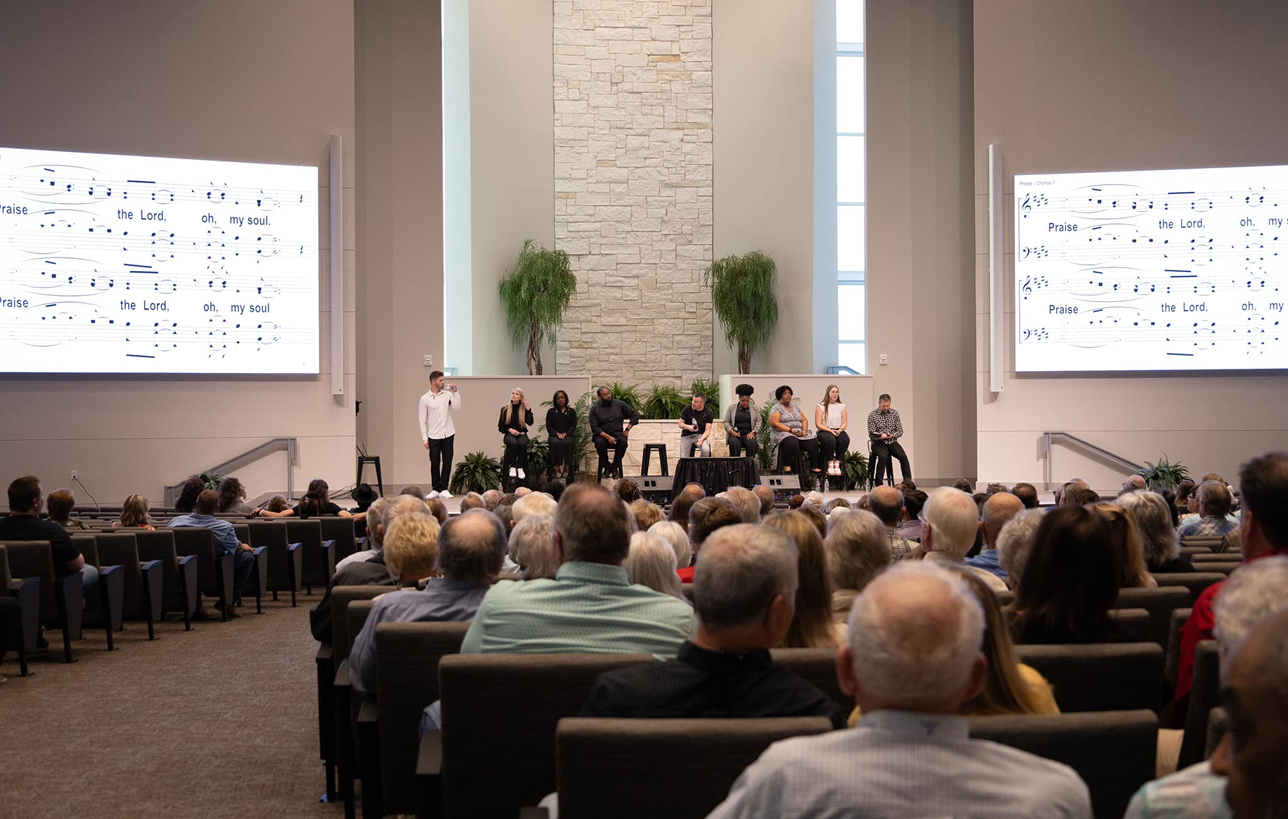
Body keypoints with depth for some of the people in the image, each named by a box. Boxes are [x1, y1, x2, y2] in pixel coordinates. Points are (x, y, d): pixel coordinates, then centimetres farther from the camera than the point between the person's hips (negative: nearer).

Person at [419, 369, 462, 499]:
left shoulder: (447, 394, 4)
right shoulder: (425, 398, -3)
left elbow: (456, 408, -5)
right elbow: (422, 419, -1)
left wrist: (456, 392, -9)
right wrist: (424, 437, -5)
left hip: (448, 434, 2)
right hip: (434, 435, -2)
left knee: (447, 462, 2)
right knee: (435, 463, 2)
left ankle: (443, 489, 8)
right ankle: (435, 489, 13)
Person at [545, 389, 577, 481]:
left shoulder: (571, 411, 14)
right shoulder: (551, 412, 15)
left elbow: (573, 426, 6)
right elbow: (548, 426, 7)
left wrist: (565, 433, -12)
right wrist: (556, 433, -11)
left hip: (568, 435, 0)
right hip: (554, 435, 0)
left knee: (568, 443, -35)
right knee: (555, 443, -35)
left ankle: (567, 468, -35)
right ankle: (556, 468, -38)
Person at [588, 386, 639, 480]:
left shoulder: (619, 404, 3)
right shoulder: (594, 408, -2)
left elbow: (635, 414, 6)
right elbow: (594, 428, -7)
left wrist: (627, 429, -4)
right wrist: (607, 437, -20)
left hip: (617, 433, 1)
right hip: (602, 434, -1)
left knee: (623, 441, -33)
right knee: (599, 442, -35)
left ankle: (615, 466, -14)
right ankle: (606, 467, -13)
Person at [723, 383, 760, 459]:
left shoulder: (754, 408, 12)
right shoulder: (731, 407, 9)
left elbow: (758, 422, 6)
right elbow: (726, 422, 6)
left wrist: (752, 432, -11)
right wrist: (732, 431, -12)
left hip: (748, 434, 1)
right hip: (735, 433, -1)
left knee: (752, 443, -34)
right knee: (734, 443, -36)